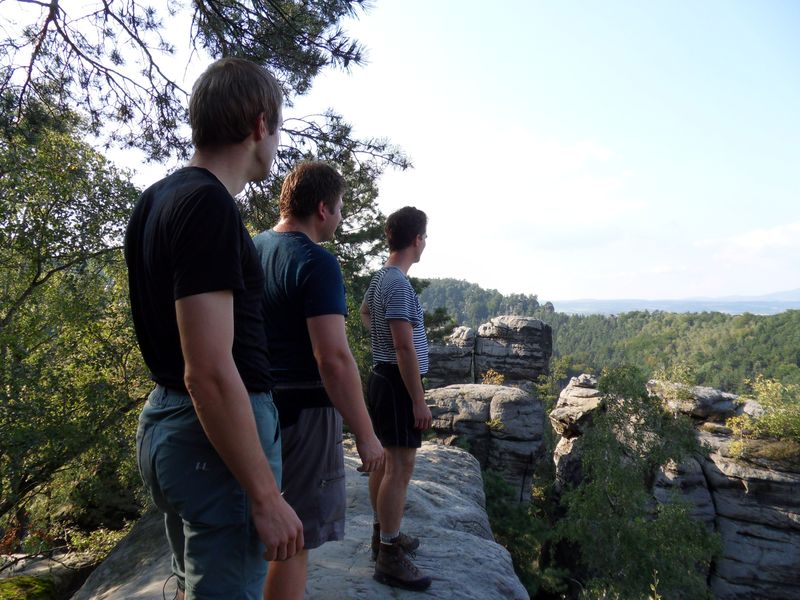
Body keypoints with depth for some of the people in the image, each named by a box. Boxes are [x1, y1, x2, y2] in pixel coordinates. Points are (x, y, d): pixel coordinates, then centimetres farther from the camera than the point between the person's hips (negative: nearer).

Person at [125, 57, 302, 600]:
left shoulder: (159, 198, 9)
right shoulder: (208, 205, -20)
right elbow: (209, 371, -25)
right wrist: (267, 497, -20)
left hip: (165, 419, 10)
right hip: (216, 435, -10)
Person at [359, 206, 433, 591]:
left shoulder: (381, 277, 10)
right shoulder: (398, 284, -20)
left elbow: (364, 311, 33)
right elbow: (405, 347, -23)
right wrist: (419, 400, -20)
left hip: (382, 377, 10)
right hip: (398, 383, -10)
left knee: (385, 461, 17)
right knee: (400, 467, -5)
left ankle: (383, 534, 31)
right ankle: (389, 558, 2)